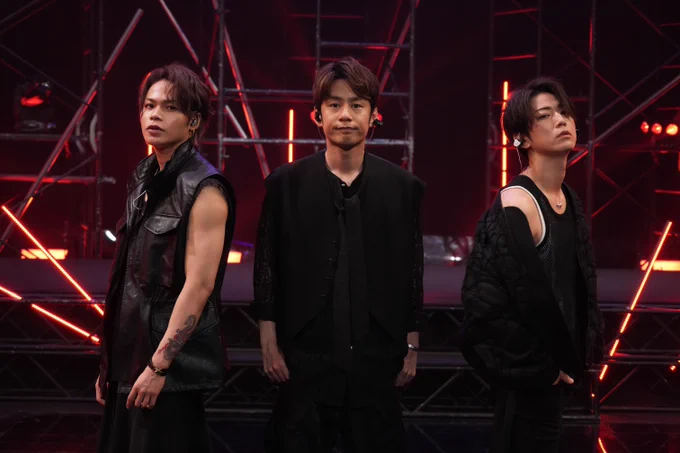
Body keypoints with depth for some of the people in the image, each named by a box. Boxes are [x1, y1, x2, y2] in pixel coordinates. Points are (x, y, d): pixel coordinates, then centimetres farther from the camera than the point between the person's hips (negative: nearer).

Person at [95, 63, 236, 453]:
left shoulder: (204, 189, -12)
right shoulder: (145, 179, 10)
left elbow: (199, 285, -18)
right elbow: (129, 279, 13)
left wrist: (159, 365, -18)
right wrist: (110, 362, 12)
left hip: (172, 359, -7)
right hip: (130, 354, 7)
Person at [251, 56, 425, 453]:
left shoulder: (404, 187, 3)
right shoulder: (286, 183, 1)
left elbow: (413, 273, 5)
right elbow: (267, 267, 2)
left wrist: (412, 347, 5)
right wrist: (269, 343, -1)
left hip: (377, 359, 1)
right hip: (305, 357, -1)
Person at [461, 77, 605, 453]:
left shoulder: (569, 200, 8)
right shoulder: (516, 205, -20)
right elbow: (524, 296, -22)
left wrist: (572, 357, 10)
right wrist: (542, 366, -14)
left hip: (554, 365, 9)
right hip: (530, 372, -9)